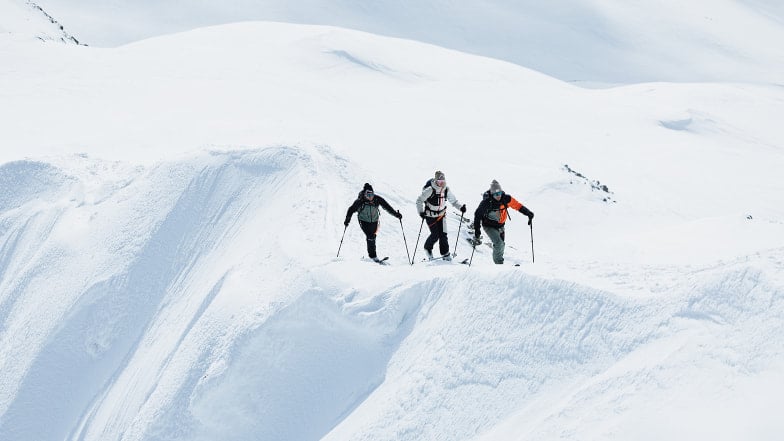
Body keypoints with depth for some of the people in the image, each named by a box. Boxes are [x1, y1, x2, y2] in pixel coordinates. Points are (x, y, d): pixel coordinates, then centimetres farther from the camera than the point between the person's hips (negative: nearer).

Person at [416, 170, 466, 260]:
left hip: (441, 215, 4)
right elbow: (419, 200, -16)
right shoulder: (430, 190, -20)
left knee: (443, 234, -4)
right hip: (430, 215, -4)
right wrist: (421, 211, -28)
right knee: (435, 235, -10)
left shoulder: (446, 190, -5)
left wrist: (460, 207, -6)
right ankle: (428, 248, 19)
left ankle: (445, 254, 8)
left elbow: (453, 201, 10)